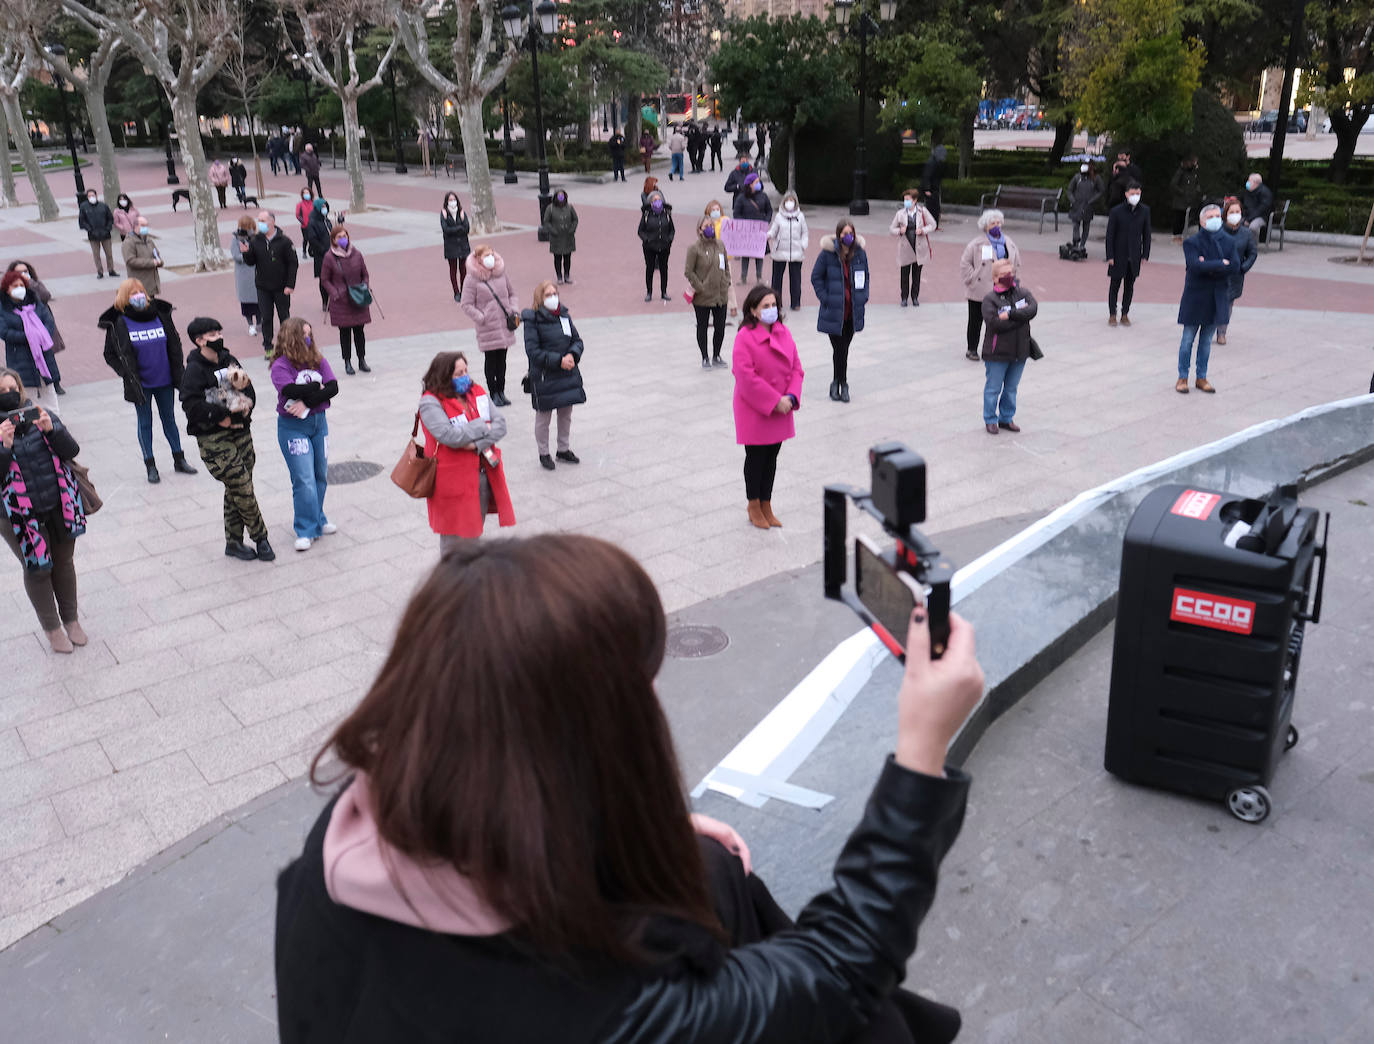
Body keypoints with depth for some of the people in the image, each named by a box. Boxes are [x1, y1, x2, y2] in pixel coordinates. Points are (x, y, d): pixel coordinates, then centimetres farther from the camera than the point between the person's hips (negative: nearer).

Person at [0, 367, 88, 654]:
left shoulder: (40, 416, 0)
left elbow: (72, 451, -5)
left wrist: (52, 430, -22)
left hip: (60, 506, 3)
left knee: (64, 562, 16)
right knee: (37, 570, 10)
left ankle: (70, 619, 35)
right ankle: (52, 627, 27)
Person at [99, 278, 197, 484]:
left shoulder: (161, 316, -3)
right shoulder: (120, 324, -8)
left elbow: (175, 346, 4)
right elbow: (112, 355, -3)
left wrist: (179, 375, 1)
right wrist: (130, 378, -13)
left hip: (165, 382, 2)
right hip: (141, 385, -2)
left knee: (169, 420, 15)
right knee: (145, 423, 10)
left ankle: (179, 460, 28)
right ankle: (150, 466, 20)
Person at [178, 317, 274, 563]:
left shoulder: (229, 360, 9)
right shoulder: (194, 371, -11)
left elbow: (248, 388, 14)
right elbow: (192, 406, -18)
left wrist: (246, 403, -8)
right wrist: (225, 414, -17)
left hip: (240, 432, 7)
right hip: (213, 439, -7)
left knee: (236, 491, 12)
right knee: (243, 488, -7)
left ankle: (234, 543, 23)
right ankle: (260, 538, 9)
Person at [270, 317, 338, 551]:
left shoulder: (319, 361, 3)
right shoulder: (281, 366, -11)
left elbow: (333, 387, -10)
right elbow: (290, 390, -26)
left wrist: (307, 402, -20)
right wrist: (317, 387, -13)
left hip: (319, 422, 5)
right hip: (292, 427, -5)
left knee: (321, 475, 13)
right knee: (304, 480, -7)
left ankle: (318, 520, 31)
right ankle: (306, 531, 1)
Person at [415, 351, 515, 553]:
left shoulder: (477, 392, 5)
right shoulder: (430, 402, -13)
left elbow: (500, 424, -3)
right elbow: (449, 435, -26)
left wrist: (477, 444, -19)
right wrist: (483, 427, -13)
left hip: (484, 474, 6)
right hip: (453, 480, -6)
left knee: (475, 530, 19)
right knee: (455, 536, 4)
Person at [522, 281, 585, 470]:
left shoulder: (564, 316, 5)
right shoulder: (533, 321, -12)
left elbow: (577, 340, 10)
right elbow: (533, 351, -17)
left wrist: (572, 355, -11)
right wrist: (559, 360, -22)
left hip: (568, 374, 6)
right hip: (544, 376, -5)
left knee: (566, 415, 16)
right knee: (543, 418, 5)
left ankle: (564, 449, 33)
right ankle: (543, 453, 21)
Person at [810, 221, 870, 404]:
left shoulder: (860, 253, 2)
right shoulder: (828, 253, -9)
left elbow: (865, 276, 16)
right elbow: (816, 277, -1)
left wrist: (863, 296, 4)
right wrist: (825, 298, -9)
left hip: (853, 311, 3)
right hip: (834, 311, -3)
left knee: (843, 348, 10)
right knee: (839, 349, -1)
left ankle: (838, 383, 23)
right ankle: (841, 383, 14)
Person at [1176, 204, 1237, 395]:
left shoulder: (1229, 242, 5)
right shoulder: (1191, 242, -7)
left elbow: (1235, 265, -9)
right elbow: (1195, 265, -22)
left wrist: (1209, 267, -19)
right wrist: (1221, 264, -17)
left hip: (1217, 299, 3)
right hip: (1195, 298, -3)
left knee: (1206, 340, 11)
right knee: (1188, 339, 4)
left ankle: (1201, 378, 19)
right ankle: (1182, 377, 14)